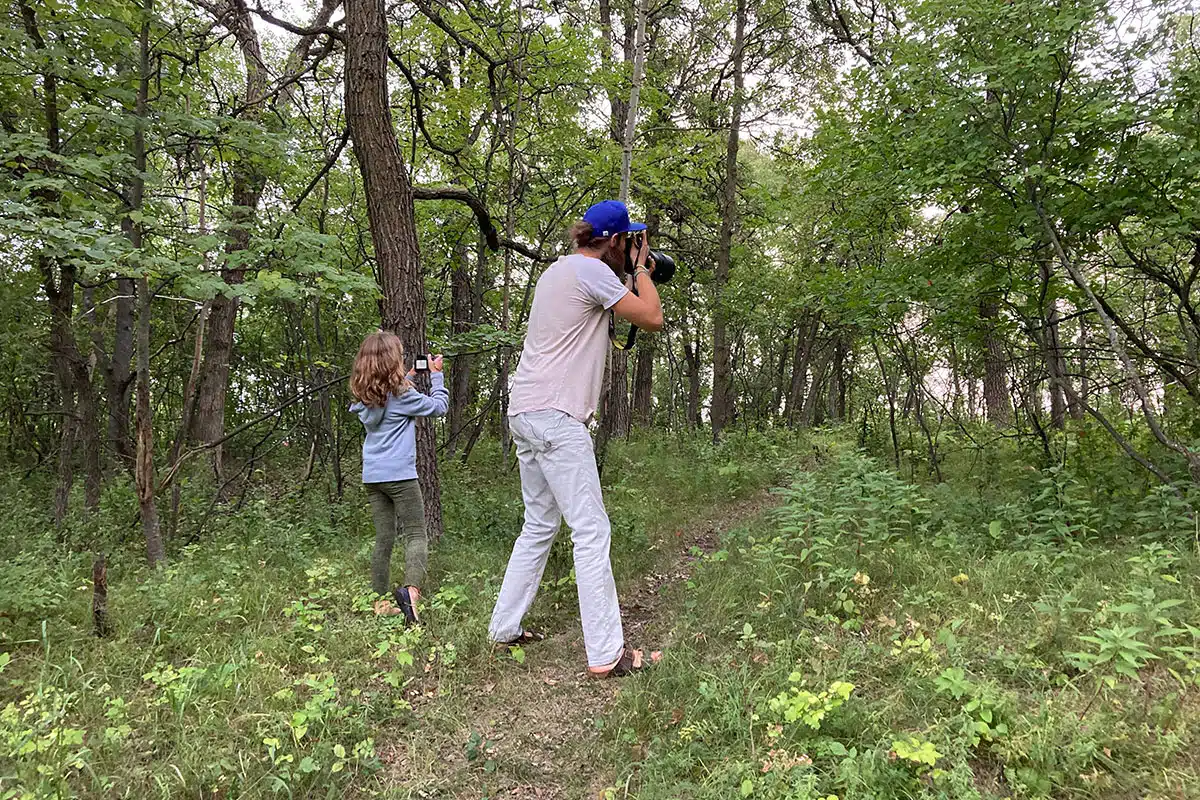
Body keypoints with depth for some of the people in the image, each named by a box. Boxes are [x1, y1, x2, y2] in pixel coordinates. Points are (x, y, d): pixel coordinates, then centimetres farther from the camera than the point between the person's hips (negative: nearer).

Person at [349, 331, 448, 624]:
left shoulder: (366, 395, 9)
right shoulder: (400, 393, -11)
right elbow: (438, 406, -2)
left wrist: (408, 378, 27)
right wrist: (436, 375, 9)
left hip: (372, 476, 7)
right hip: (399, 474, -7)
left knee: (383, 539, 11)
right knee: (416, 535, -4)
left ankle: (382, 602, 14)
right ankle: (411, 588, -27)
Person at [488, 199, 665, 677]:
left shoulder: (559, 270, 21)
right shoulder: (592, 271, -9)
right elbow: (653, 319, -11)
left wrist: (636, 274, 24)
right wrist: (641, 269, 5)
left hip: (526, 414, 10)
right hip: (556, 417, -10)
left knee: (539, 526, 18)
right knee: (592, 532, -8)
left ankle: (505, 628, 25)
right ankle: (606, 654, -4)